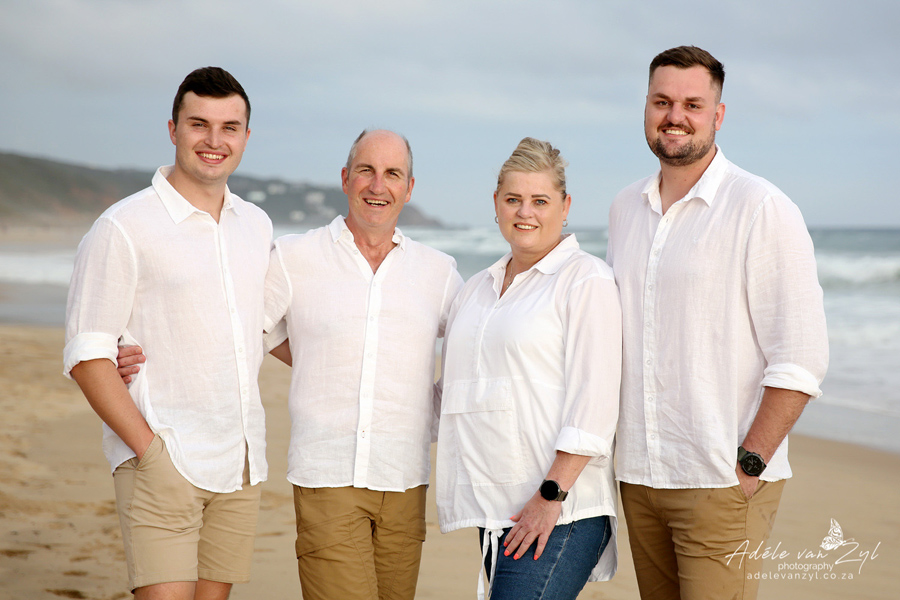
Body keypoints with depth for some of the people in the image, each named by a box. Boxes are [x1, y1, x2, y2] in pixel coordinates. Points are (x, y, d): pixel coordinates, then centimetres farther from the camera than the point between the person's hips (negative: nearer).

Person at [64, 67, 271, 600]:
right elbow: (86, 356, -9)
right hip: (163, 464, -6)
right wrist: (148, 447, -15)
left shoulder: (257, 226, 12)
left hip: (240, 465, 6)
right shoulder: (124, 227, -6)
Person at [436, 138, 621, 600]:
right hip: (495, 510, 7)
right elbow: (458, 393, 26)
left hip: (561, 511, -7)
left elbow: (594, 402, -12)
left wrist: (551, 495, -16)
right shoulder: (477, 288, 18)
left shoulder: (587, 280, -4)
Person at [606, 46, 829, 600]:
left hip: (721, 487, -6)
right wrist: (611, 446, 12)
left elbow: (802, 358, -12)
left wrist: (749, 464, -15)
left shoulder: (761, 209, -8)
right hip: (637, 476, 6)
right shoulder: (626, 208, 11)